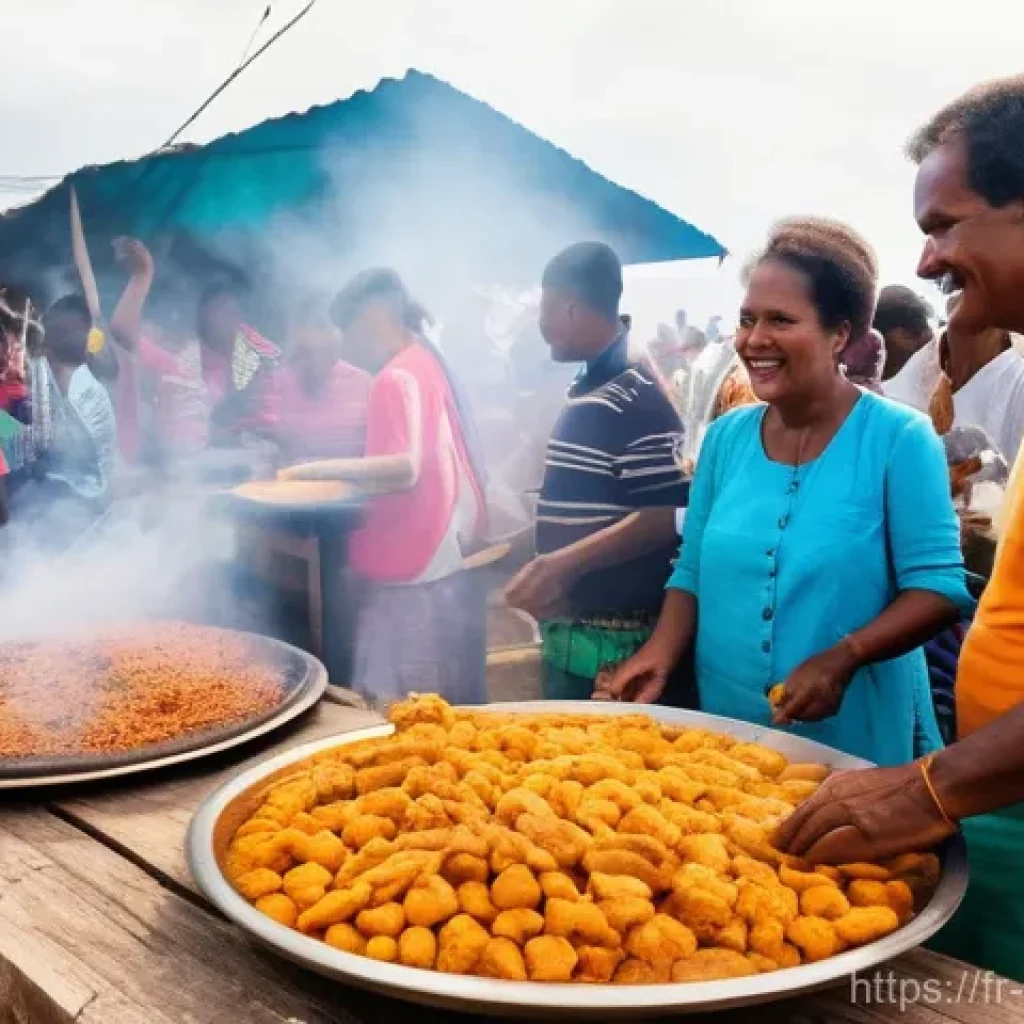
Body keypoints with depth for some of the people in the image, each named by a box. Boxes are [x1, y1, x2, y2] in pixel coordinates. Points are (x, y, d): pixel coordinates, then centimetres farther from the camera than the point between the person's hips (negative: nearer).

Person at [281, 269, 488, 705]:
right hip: (448, 560, 10)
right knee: (448, 708, 16)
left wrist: (322, 470, -19)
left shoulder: (395, 378, -13)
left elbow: (403, 468, -25)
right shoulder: (427, 363, 14)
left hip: (413, 574, -10)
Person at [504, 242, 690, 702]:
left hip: (611, 637, -9)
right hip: (570, 626, 9)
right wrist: (546, 574, 20)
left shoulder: (637, 400, -17)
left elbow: (664, 518, -22)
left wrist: (563, 564, -25)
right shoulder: (587, 389, 11)